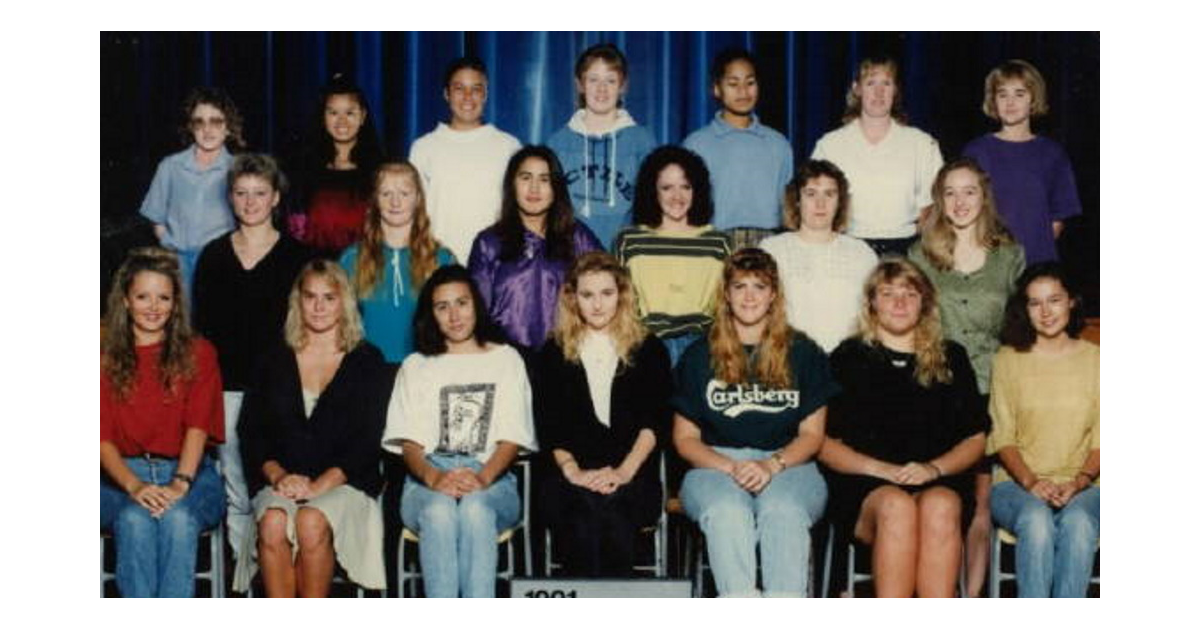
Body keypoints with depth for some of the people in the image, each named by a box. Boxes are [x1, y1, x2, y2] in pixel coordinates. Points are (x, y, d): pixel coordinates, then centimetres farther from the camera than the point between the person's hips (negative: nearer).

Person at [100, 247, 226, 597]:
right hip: (122, 474, 0)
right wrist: (134, 485, -19)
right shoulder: (106, 357, 9)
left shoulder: (198, 353, 10)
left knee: (178, 518, -33)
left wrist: (180, 483, -21)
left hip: (188, 472, 0)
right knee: (134, 520, -32)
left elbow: (198, 426, -3)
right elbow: (103, 436, 0)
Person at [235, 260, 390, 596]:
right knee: (273, 523, -30)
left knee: (312, 521, -32)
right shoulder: (275, 360, 17)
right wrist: (277, 474, -8)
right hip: (281, 481, 2)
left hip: (345, 482, -2)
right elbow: (250, 429, 11)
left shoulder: (367, 361, 9)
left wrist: (321, 484, -13)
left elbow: (367, 439, 0)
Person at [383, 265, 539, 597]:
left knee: (475, 509, -37)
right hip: (428, 483, 1)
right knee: (439, 510, -35)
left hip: (492, 478, -1)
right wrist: (433, 477, -15)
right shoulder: (416, 366, 22)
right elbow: (409, 441, 9)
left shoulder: (505, 359, 19)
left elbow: (512, 437, 7)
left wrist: (483, 476, -15)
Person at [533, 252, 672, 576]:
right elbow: (548, 425, 8)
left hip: (633, 475, 0)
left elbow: (655, 421, 4)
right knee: (583, 524, -35)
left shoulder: (648, 350, 17)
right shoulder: (553, 354, 19)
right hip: (570, 479, 0)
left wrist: (624, 471, -13)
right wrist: (571, 470, -12)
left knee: (614, 520, -35)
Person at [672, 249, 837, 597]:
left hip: (789, 465, 0)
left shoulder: (803, 353, 15)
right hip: (715, 466, 0)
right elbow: (685, 438, 10)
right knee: (727, 511, -35)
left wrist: (772, 465, -11)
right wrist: (731, 467, -9)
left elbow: (812, 433, 10)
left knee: (784, 510, -35)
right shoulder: (699, 357, 15)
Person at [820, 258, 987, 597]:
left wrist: (934, 468, -5)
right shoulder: (848, 359, 14)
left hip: (939, 481, 1)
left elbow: (975, 439, 15)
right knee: (896, 506, -35)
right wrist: (882, 469, -9)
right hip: (863, 486, -1)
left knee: (940, 506, -33)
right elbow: (824, 443, 7)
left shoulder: (951, 359, 21)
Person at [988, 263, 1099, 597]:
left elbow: (1101, 440, 6)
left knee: (1078, 523, -34)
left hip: (1082, 486, 0)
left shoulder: (1095, 360, 11)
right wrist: (1031, 482, -13)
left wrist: (1079, 482, -12)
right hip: (1017, 483, 0)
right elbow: (1003, 437, 4)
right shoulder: (1008, 360, 10)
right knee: (1036, 520, -34)